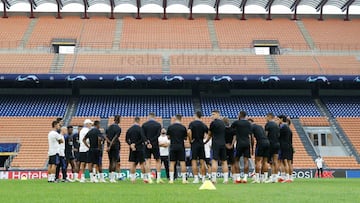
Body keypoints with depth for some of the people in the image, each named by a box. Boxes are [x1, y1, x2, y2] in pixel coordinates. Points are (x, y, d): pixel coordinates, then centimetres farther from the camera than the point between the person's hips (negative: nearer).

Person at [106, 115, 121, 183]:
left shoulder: (109, 127, 12)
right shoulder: (118, 128, -9)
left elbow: (106, 137, 4)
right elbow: (115, 138, -15)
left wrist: (109, 142, -8)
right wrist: (110, 146, -16)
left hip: (109, 146, 6)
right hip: (115, 146, -6)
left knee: (111, 162, 12)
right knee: (115, 161, -7)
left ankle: (110, 177, 14)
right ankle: (112, 178, -15)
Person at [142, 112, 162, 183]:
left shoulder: (144, 125, 3)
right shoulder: (158, 124, 1)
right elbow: (158, 135, -9)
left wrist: (147, 142, -10)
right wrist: (151, 141, -12)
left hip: (147, 146, 0)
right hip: (155, 145, 0)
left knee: (148, 161, 1)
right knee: (158, 161, 9)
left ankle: (149, 178, -5)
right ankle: (158, 178, 3)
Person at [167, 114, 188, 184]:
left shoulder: (170, 127, 0)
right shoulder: (183, 127, -2)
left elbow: (168, 137, 7)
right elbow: (185, 138, 6)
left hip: (173, 147, 1)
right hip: (181, 147, -1)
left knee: (172, 163, 5)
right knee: (182, 163, 1)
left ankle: (171, 179, 0)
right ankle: (184, 179, 0)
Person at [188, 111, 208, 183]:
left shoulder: (192, 123, -6)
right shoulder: (203, 125, 7)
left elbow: (189, 132, -22)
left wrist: (190, 140, -10)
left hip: (194, 144, -4)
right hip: (201, 144, 4)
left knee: (194, 161, -1)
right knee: (202, 162, 7)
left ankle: (196, 178, -7)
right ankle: (203, 178, 8)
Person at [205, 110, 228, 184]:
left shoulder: (213, 123, -4)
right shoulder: (223, 123, 15)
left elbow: (209, 134, 5)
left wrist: (206, 141, 23)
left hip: (216, 144, -6)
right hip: (223, 144, 6)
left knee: (214, 161, -7)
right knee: (224, 161, 7)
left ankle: (213, 179, -13)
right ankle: (226, 179, 5)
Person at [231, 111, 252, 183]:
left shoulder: (237, 122, -4)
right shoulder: (248, 123, 9)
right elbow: (250, 134, 9)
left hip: (240, 143, -3)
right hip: (247, 143, 4)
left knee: (237, 160, 5)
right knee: (246, 160, 3)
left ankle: (237, 178, -1)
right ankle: (245, 178, -1)